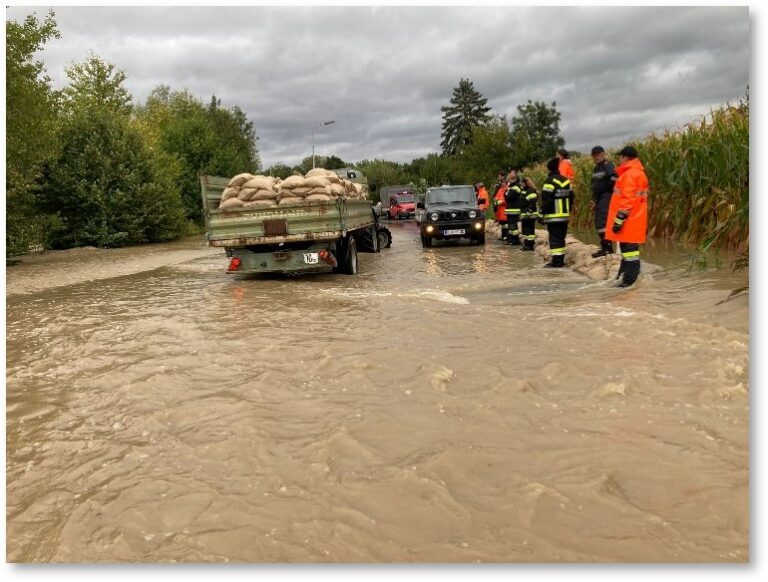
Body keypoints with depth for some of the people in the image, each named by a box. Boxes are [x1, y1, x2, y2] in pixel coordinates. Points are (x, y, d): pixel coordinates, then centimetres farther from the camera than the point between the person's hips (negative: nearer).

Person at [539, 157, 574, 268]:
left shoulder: (550, 182, -12)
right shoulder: (566, 181, 11)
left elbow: (546, 200, -15)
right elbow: (571, 198, 16)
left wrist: (542, 215, -9)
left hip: (553, 216, -7)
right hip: (565, 216, 7)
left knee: (554, 239, -6)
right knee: (561, 238, 14)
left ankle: (556, 261, -8)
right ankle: (561, 259, 18)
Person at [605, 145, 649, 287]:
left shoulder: (630, 174, -15)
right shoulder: (638, 173, 19)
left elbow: (628, 198, -21)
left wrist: (620, 218, -20)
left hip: (629, 220, -10)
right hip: (633, 219, 10)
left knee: (629, 247, -8)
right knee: (628, 247, 16)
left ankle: (629, 280, -7)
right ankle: (624, 275, 25)